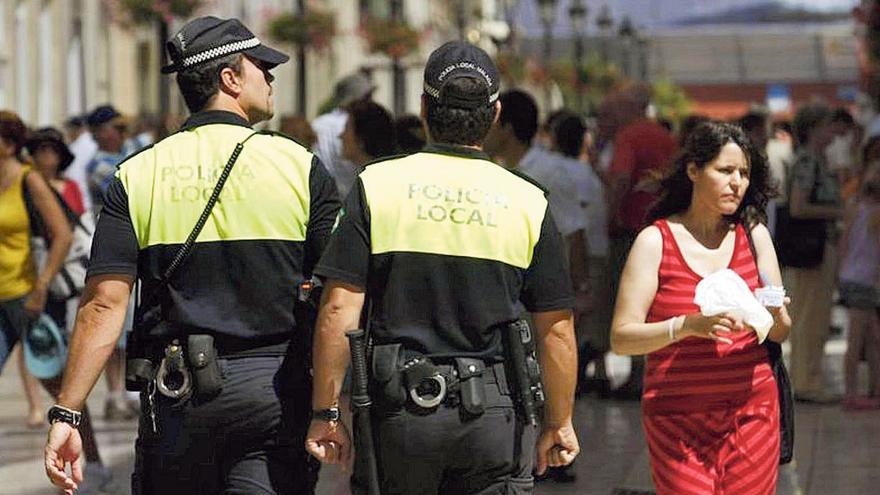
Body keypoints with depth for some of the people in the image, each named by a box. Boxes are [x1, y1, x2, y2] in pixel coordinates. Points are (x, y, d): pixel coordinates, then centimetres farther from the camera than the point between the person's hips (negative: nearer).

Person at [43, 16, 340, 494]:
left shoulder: (138, 175, 2)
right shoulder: (300, 167, -1)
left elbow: (104, 304, -5)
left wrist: (65, 415, -4)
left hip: (177, 398, 2)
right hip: (273, 386, -1)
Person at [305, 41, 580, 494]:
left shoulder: (376, 186, -1)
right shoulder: (528, 202, 2)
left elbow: (338, 312, -5)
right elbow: (556, 330, 4)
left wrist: (325, 412, 1)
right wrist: (559, 423, 15)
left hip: (398, 406, 0)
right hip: (495, 413, 1)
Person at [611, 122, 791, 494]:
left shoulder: (754, 236, 9)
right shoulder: (656, 241, -3)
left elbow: (780, 334, 10)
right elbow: (621, 338, -9)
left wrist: (775, 316, -14)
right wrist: (687, 326, -25)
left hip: (751, 411, 3)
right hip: (678, 418, -3)